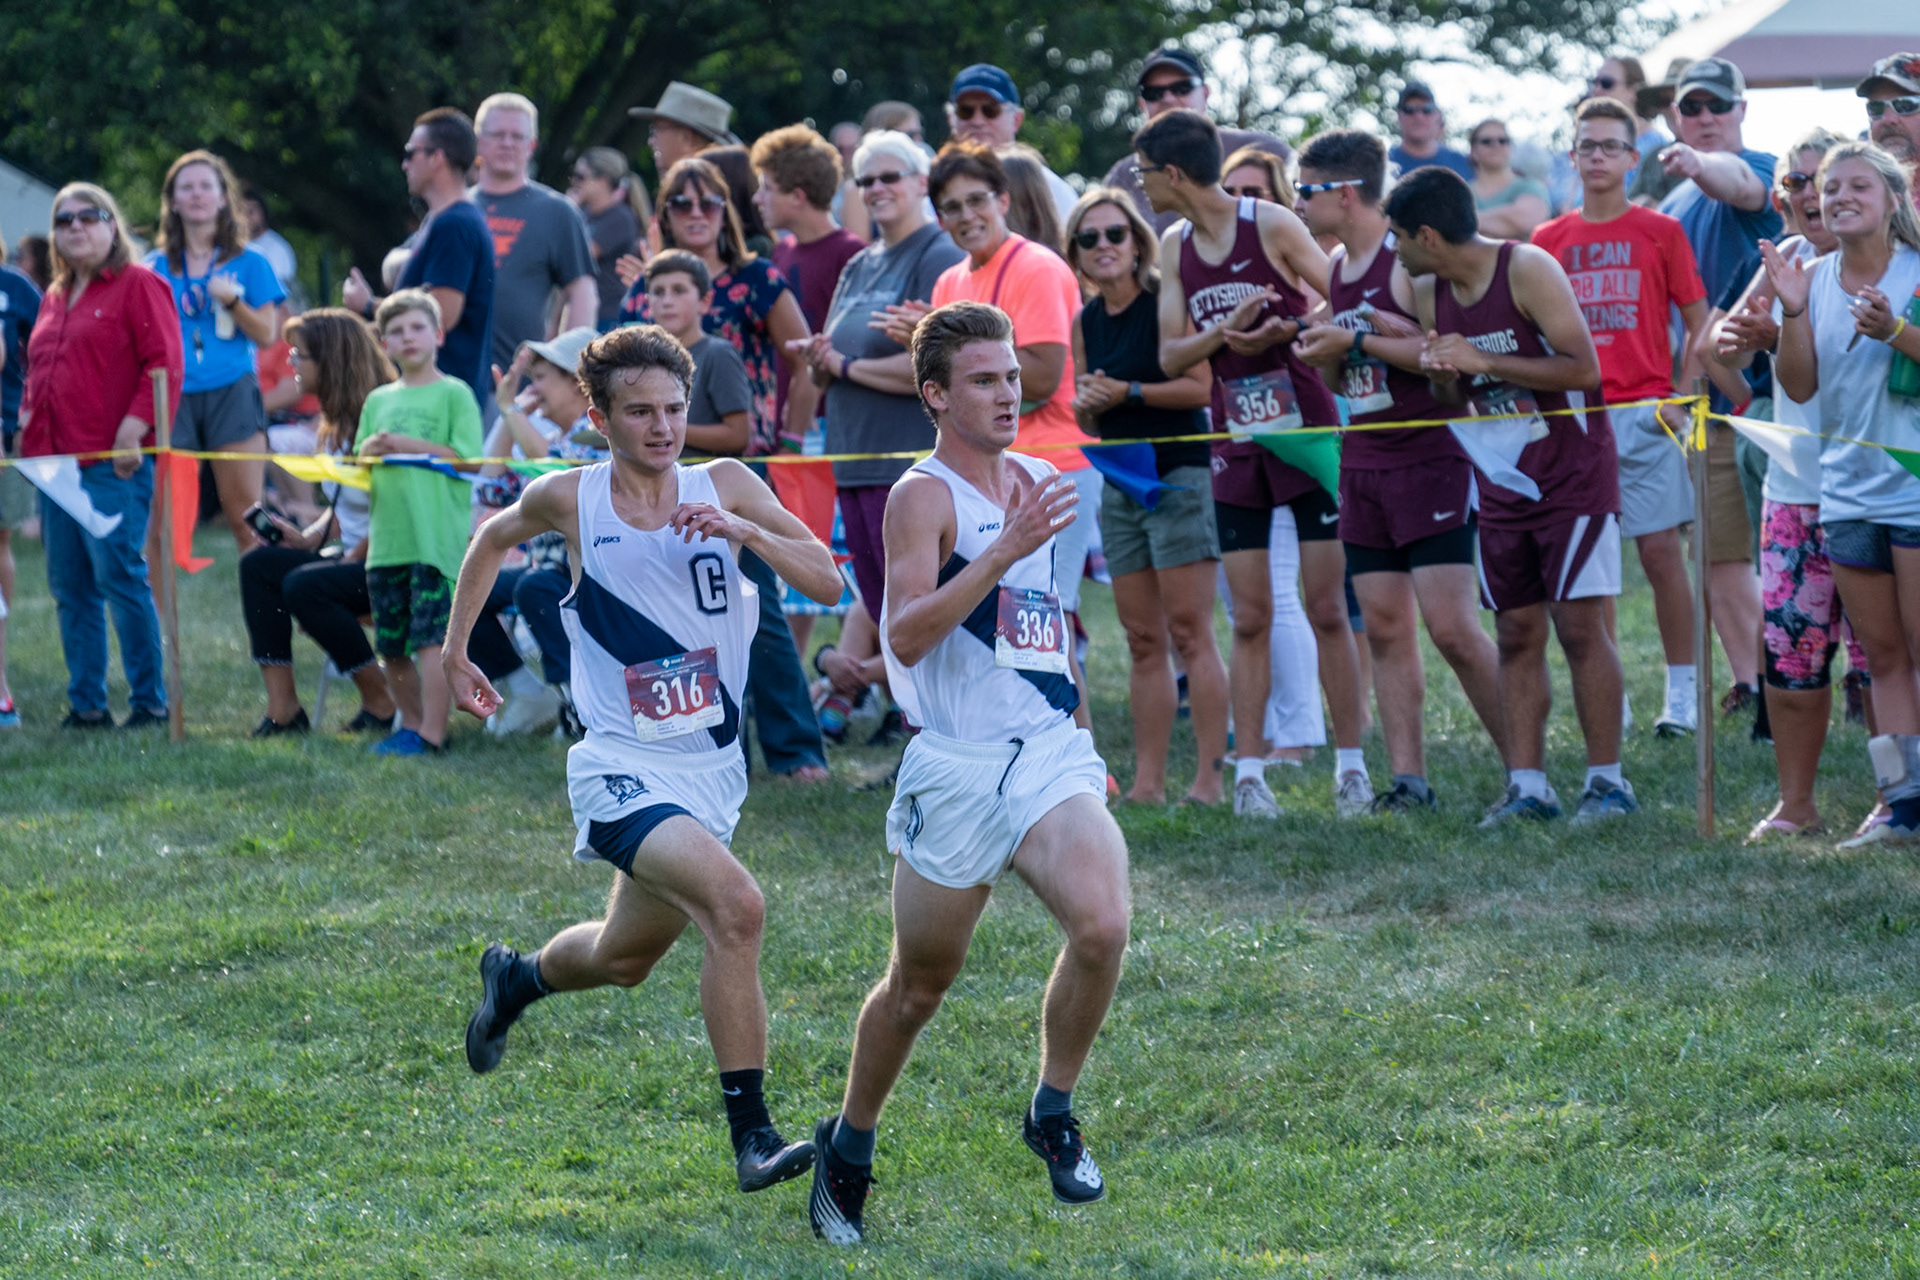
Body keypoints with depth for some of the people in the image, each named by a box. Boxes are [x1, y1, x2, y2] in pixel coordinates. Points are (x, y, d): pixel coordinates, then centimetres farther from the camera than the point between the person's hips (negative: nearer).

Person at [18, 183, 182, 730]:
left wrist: (133, 431, -17)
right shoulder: (54, 299, 20)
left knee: (118, 576, -10)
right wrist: (28, 418, 12)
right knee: (69, 587, 7)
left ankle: (149, 700, -4)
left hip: (113, 464, -8)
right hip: (54, 460, 8)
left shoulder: (138, 286, -2)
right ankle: (86, 703, 12)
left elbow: (164, 366, -10)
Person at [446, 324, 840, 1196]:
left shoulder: (726, 487, -3)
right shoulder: (569, 500, -6)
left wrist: (743, 531, -22)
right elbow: (494, 539, 15)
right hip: (624, 770, -4)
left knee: (623, 959, 22)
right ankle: (752, 1136, -24)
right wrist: (455, 654, 19)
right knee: (735, 903, -28)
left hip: (712, 768, 4)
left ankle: (516, 978, 56)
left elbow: (827, 582, -7)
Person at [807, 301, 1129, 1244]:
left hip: (1051, 754, 4)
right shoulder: (924, 496, -8)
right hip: (955, 770, -4)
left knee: (1102, 925, -22)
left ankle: (1053, 1112, -2)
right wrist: (1007, 548, -27)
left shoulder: (1036, 485, 13)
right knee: (917, 985, 8)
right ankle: (848, 1147, 31)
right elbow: (905, 635, -22)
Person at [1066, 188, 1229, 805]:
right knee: (1143, 641, 7)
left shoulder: (1165, 301, -7)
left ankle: (1209, 778, -10)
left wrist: (1129, 392, -16)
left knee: (1189, 633, -9)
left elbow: (1200, 386, -14)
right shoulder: (1086, 321, 12)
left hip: (1178, 475, -7)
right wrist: (1086, 403, -3)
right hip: (1120, 484, 7)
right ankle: (1147, 781, 8)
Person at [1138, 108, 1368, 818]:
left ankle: (1351, 764, 2)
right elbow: (1171, 354, 2)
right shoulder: (1175, 248, 8)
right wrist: (1229, 327, -16)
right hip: (1237, 442, 4)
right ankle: (1248, 770, 4)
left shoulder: (1273, 225, -7)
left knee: (1327, 607, -3)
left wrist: (1280, 332, -21)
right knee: (1249, 617, 2)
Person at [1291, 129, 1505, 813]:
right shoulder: (1334, 267, 14)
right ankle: (1408, 779, 6)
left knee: (1452, 628, -12)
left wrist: (1360, 339, -17)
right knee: (1385, 627, 3)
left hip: (1430, 461, -8)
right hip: (1363, 466, 8)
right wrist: (1324, 353, 0)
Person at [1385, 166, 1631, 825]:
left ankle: (1607, 780, -2)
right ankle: (1526, 783, 5)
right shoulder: (1431, 295, 6)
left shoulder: (1528, 269, -15)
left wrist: (1483, 361, -21)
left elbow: (1584, 368, -21)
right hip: (1502, 485, 6)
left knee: (1579, 624, -8)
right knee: (1517, 633, 3)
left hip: (1572, 475, -6)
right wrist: (1441, 375, -9)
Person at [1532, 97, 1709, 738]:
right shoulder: (1549, 240, 10)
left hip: (1645, 414, -2)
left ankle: (1682, 691, 1)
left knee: (1661, 551, -5)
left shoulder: (1660, 232, 4)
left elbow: (1699, 324, 6)